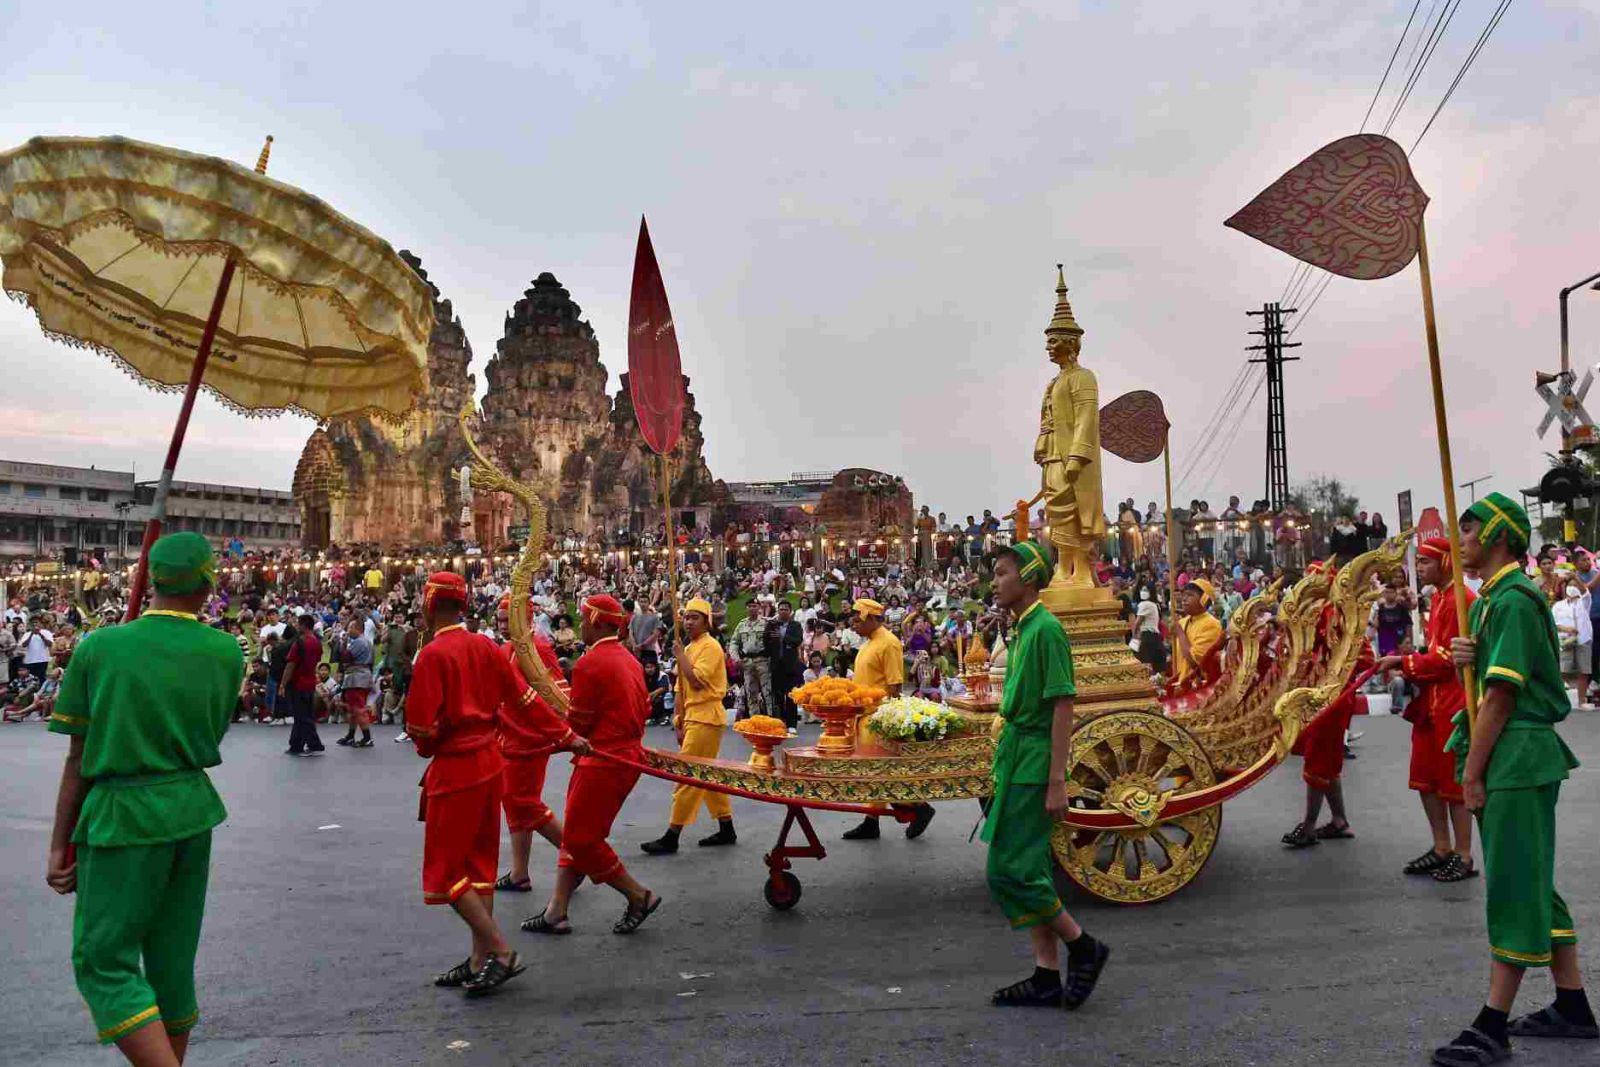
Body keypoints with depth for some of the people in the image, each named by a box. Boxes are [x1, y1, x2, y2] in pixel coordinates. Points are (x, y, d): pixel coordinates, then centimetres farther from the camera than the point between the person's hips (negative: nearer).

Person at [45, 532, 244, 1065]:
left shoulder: (99, 646, -7)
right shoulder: (226, 652, -2)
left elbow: (79, 757, -3)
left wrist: (60, 844, 3)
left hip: (123, 817, -4)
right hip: (192, 810, 4)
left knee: (103, 962, 5)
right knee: (173, 957, 17)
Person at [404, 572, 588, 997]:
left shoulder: (432, 655, -16)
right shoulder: (485, 647, 4)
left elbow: (422, 725, -16)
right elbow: (524, 699, 6)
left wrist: (427, 749, 7)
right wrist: (566, 736, 12)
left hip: (454, 767, -8)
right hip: (490, 759, 8)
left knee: (444, 869, 2)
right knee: (479, 861, 15)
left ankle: (501, 952, -1)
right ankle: (480, 959, 21)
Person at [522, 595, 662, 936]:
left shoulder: (588, 664, -16)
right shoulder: (629, 660, 10)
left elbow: (578, 723, -12)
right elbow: (643, 709, 14)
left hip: (603, 761, -9)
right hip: (628, 756, 9)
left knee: (581, 839, 1)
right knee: (578, 835, 13)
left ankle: (640, 896, 7)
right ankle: (555, 912, 17)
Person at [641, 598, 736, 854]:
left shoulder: (710, 646, -11)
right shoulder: (688, 648, 16)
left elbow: (697, 681, -23)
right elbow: (682, 690, 17)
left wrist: (680, 656, -12)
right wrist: (679, 723, 11)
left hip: (705, 718, -10)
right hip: (693, 718, 10)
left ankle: (671, 837, -6)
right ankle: (726, 830, 23)